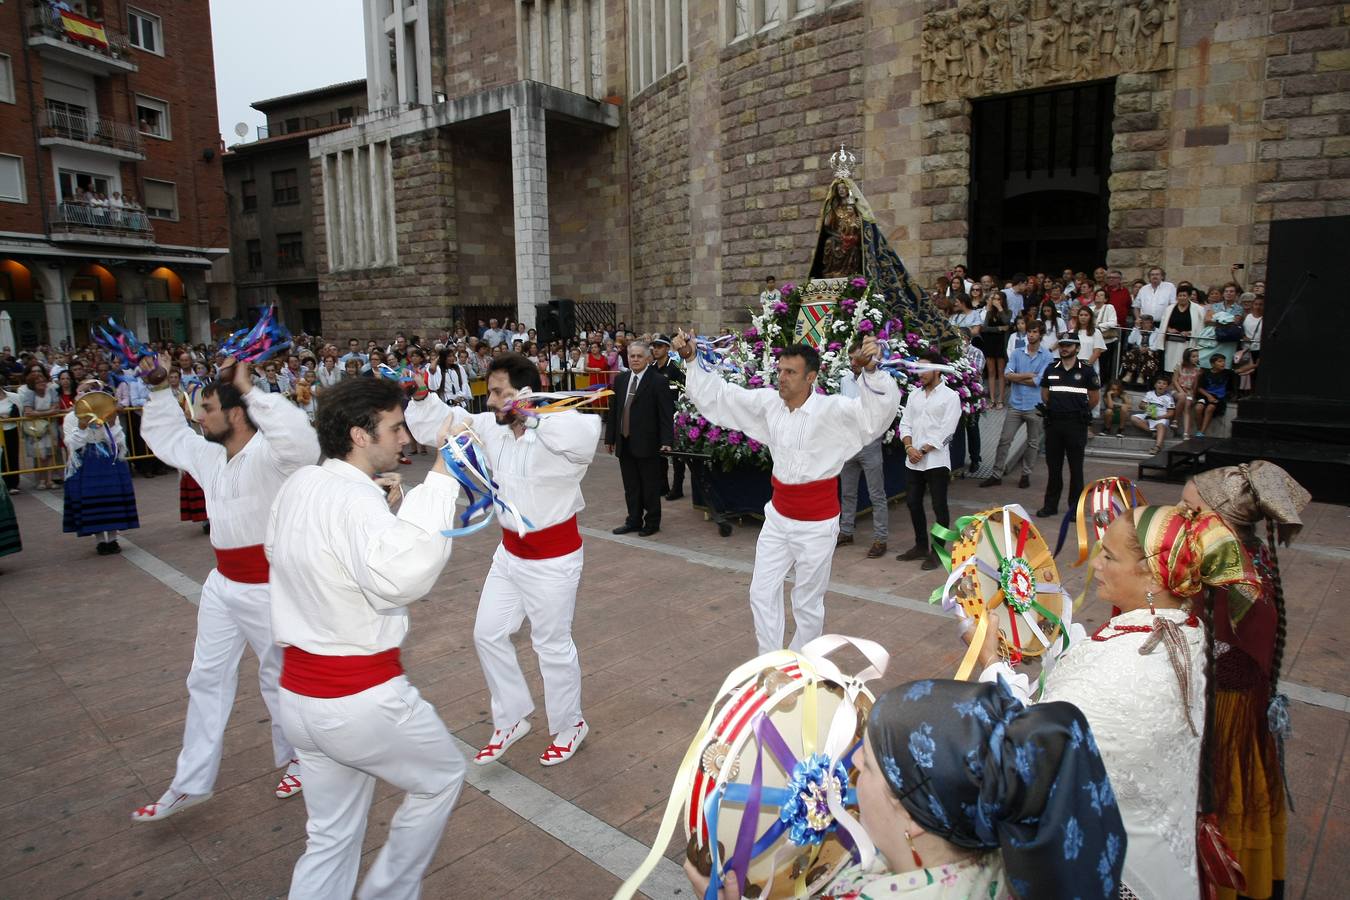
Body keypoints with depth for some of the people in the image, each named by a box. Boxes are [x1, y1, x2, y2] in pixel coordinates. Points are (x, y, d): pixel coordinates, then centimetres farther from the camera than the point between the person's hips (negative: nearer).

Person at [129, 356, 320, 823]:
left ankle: (296, 758, 34)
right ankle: (190, 783, 28)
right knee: (207, 679, 15)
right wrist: (159, 389, 11)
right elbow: (164, 435, 25)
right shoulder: (208, 455, 6)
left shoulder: (270, 453, -21)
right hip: (222, 583, 8)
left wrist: (251, 389, -39)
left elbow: (300, 441, -46)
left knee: (278, 676, 10)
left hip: (268, 587, -8)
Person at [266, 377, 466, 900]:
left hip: (300, 693, 8)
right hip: (361, 696, -8)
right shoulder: (354, 497, -23)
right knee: (442, 777, 20)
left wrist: (384, 507, 5)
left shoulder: (296, 487, 4)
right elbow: (401, 576, -41)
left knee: (332, 835, 22)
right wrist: (439, 481, -35)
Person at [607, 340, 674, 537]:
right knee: (630, 486, 13)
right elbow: (613, 410, 12)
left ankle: (652, 523, 19)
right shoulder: (620, 379, 9)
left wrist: (667, 441, -18)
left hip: (647, 443, -5)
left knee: (650, 486, 6)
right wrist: (610, 438, 11)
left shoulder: (658, 381, -8)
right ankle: (634, 521, 24)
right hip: (624, 443, 5)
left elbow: (666, 414, -12)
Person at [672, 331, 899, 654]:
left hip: (816, 524, -5)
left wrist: (871, 370, -50)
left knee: (808, 603, 12)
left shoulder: (832, 409, -18)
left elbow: (877, 412, -32)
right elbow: (719, 394, 4)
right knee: (762, 593, 12)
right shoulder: (768, 403, -4)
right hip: (778, 517, 5)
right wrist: (691, 360, -5)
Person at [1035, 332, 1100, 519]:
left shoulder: (1086, 372, -1)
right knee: (1053, 466, 9)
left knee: (1076, 468, 3)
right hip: (1053, 424, 3)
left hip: (1076, 426, -3)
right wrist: (1055, 409, 11)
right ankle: (1051, 505, 17)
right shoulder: (1050, 370, 9)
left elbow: (1095, 398, 6)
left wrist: (1080, 412, 9)